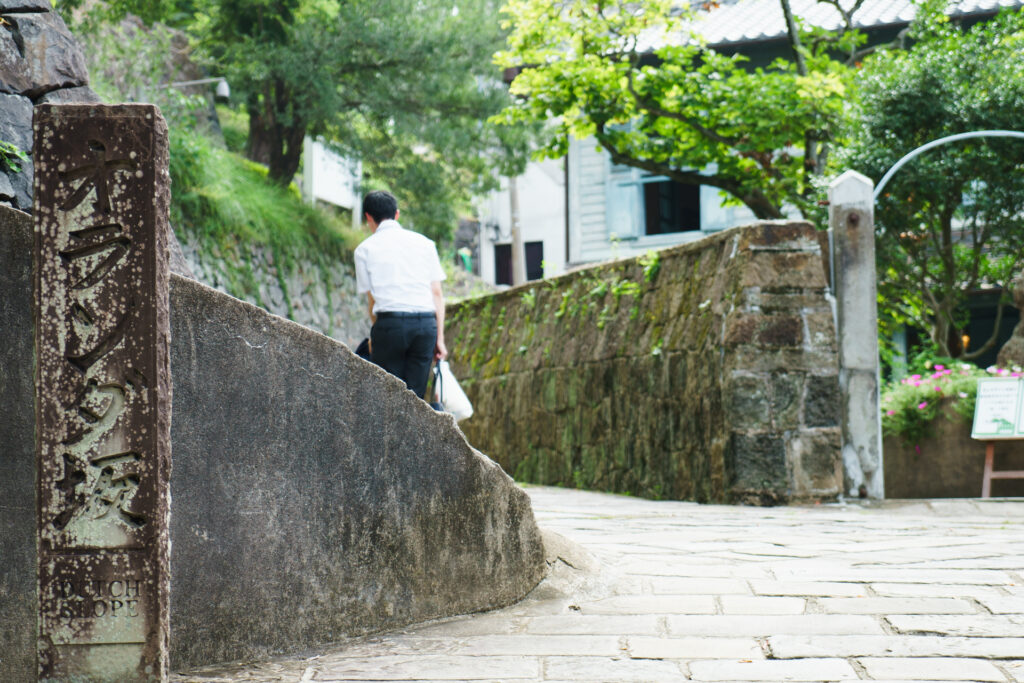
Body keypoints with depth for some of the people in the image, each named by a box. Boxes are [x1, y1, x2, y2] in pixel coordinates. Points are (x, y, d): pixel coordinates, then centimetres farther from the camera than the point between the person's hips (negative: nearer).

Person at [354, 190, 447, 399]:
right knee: (415, 397, 6)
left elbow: (372, 299, 9)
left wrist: (376, 333, 19)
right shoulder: (424, 243, 16)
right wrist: (440, 337, 11)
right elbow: (437, 293, 11)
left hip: (390, 321, -3)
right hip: (427, 322, 3)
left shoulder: (365, 249, 9)